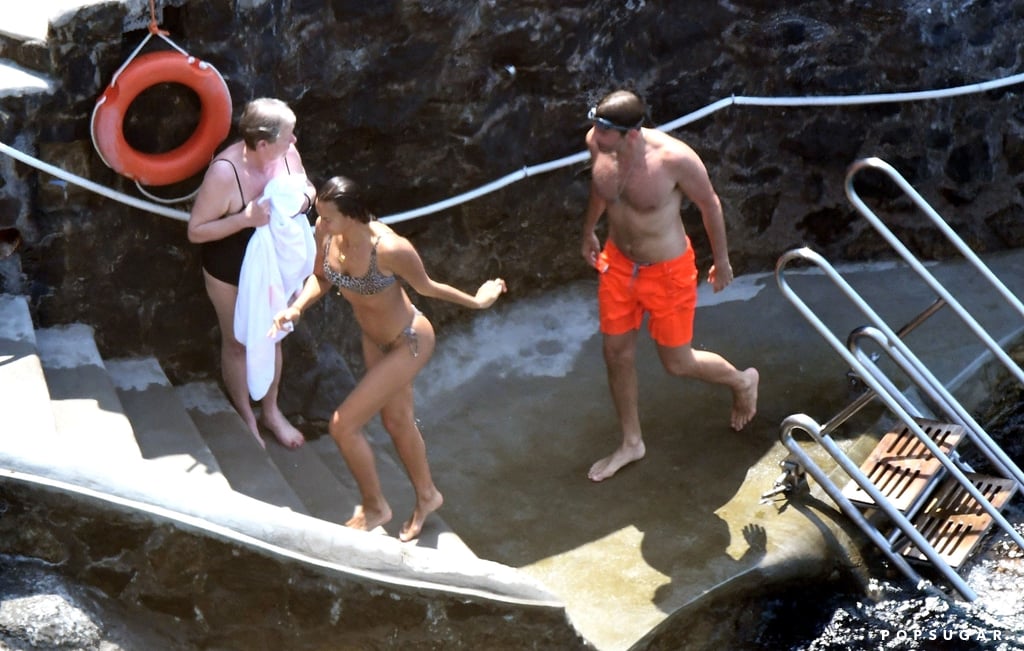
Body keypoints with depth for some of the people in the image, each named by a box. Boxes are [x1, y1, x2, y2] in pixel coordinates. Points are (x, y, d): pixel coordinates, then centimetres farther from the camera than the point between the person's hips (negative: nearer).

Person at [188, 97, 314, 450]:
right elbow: (195, 231, -26)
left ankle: (271, 411, 46)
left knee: (272, 339, 23)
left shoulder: (288, 155, -18)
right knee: (238, 344, 18)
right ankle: (245, 418, 40)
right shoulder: (224, 172, -34)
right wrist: (245, 218, -38)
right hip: (231, 274, -5)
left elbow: (307, 189, 3)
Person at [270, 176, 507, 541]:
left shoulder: (389, 249, -36)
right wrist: (297, 307, -17)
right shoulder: (325, 233, -18)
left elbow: (426, 287, -17)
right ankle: (427, 496, 50)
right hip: (374, 339, 7)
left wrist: (476, 301, -4)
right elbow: (321, 278, 1)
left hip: (408, 343, -7)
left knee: (343, 425, -6)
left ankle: (373, 508, 19)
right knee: (397, 422, 25)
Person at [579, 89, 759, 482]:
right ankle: (631, 443, 36)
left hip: (667, 271, -5)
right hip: (618, 263, 5)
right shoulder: (596, 144, -18)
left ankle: (742, 381, 43)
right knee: (617, 354, 14)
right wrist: (589, 231, 22)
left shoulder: (674, 159, -32)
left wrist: (722, 261, -1)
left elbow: (709, 204, -13)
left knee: (677, 363, 10)